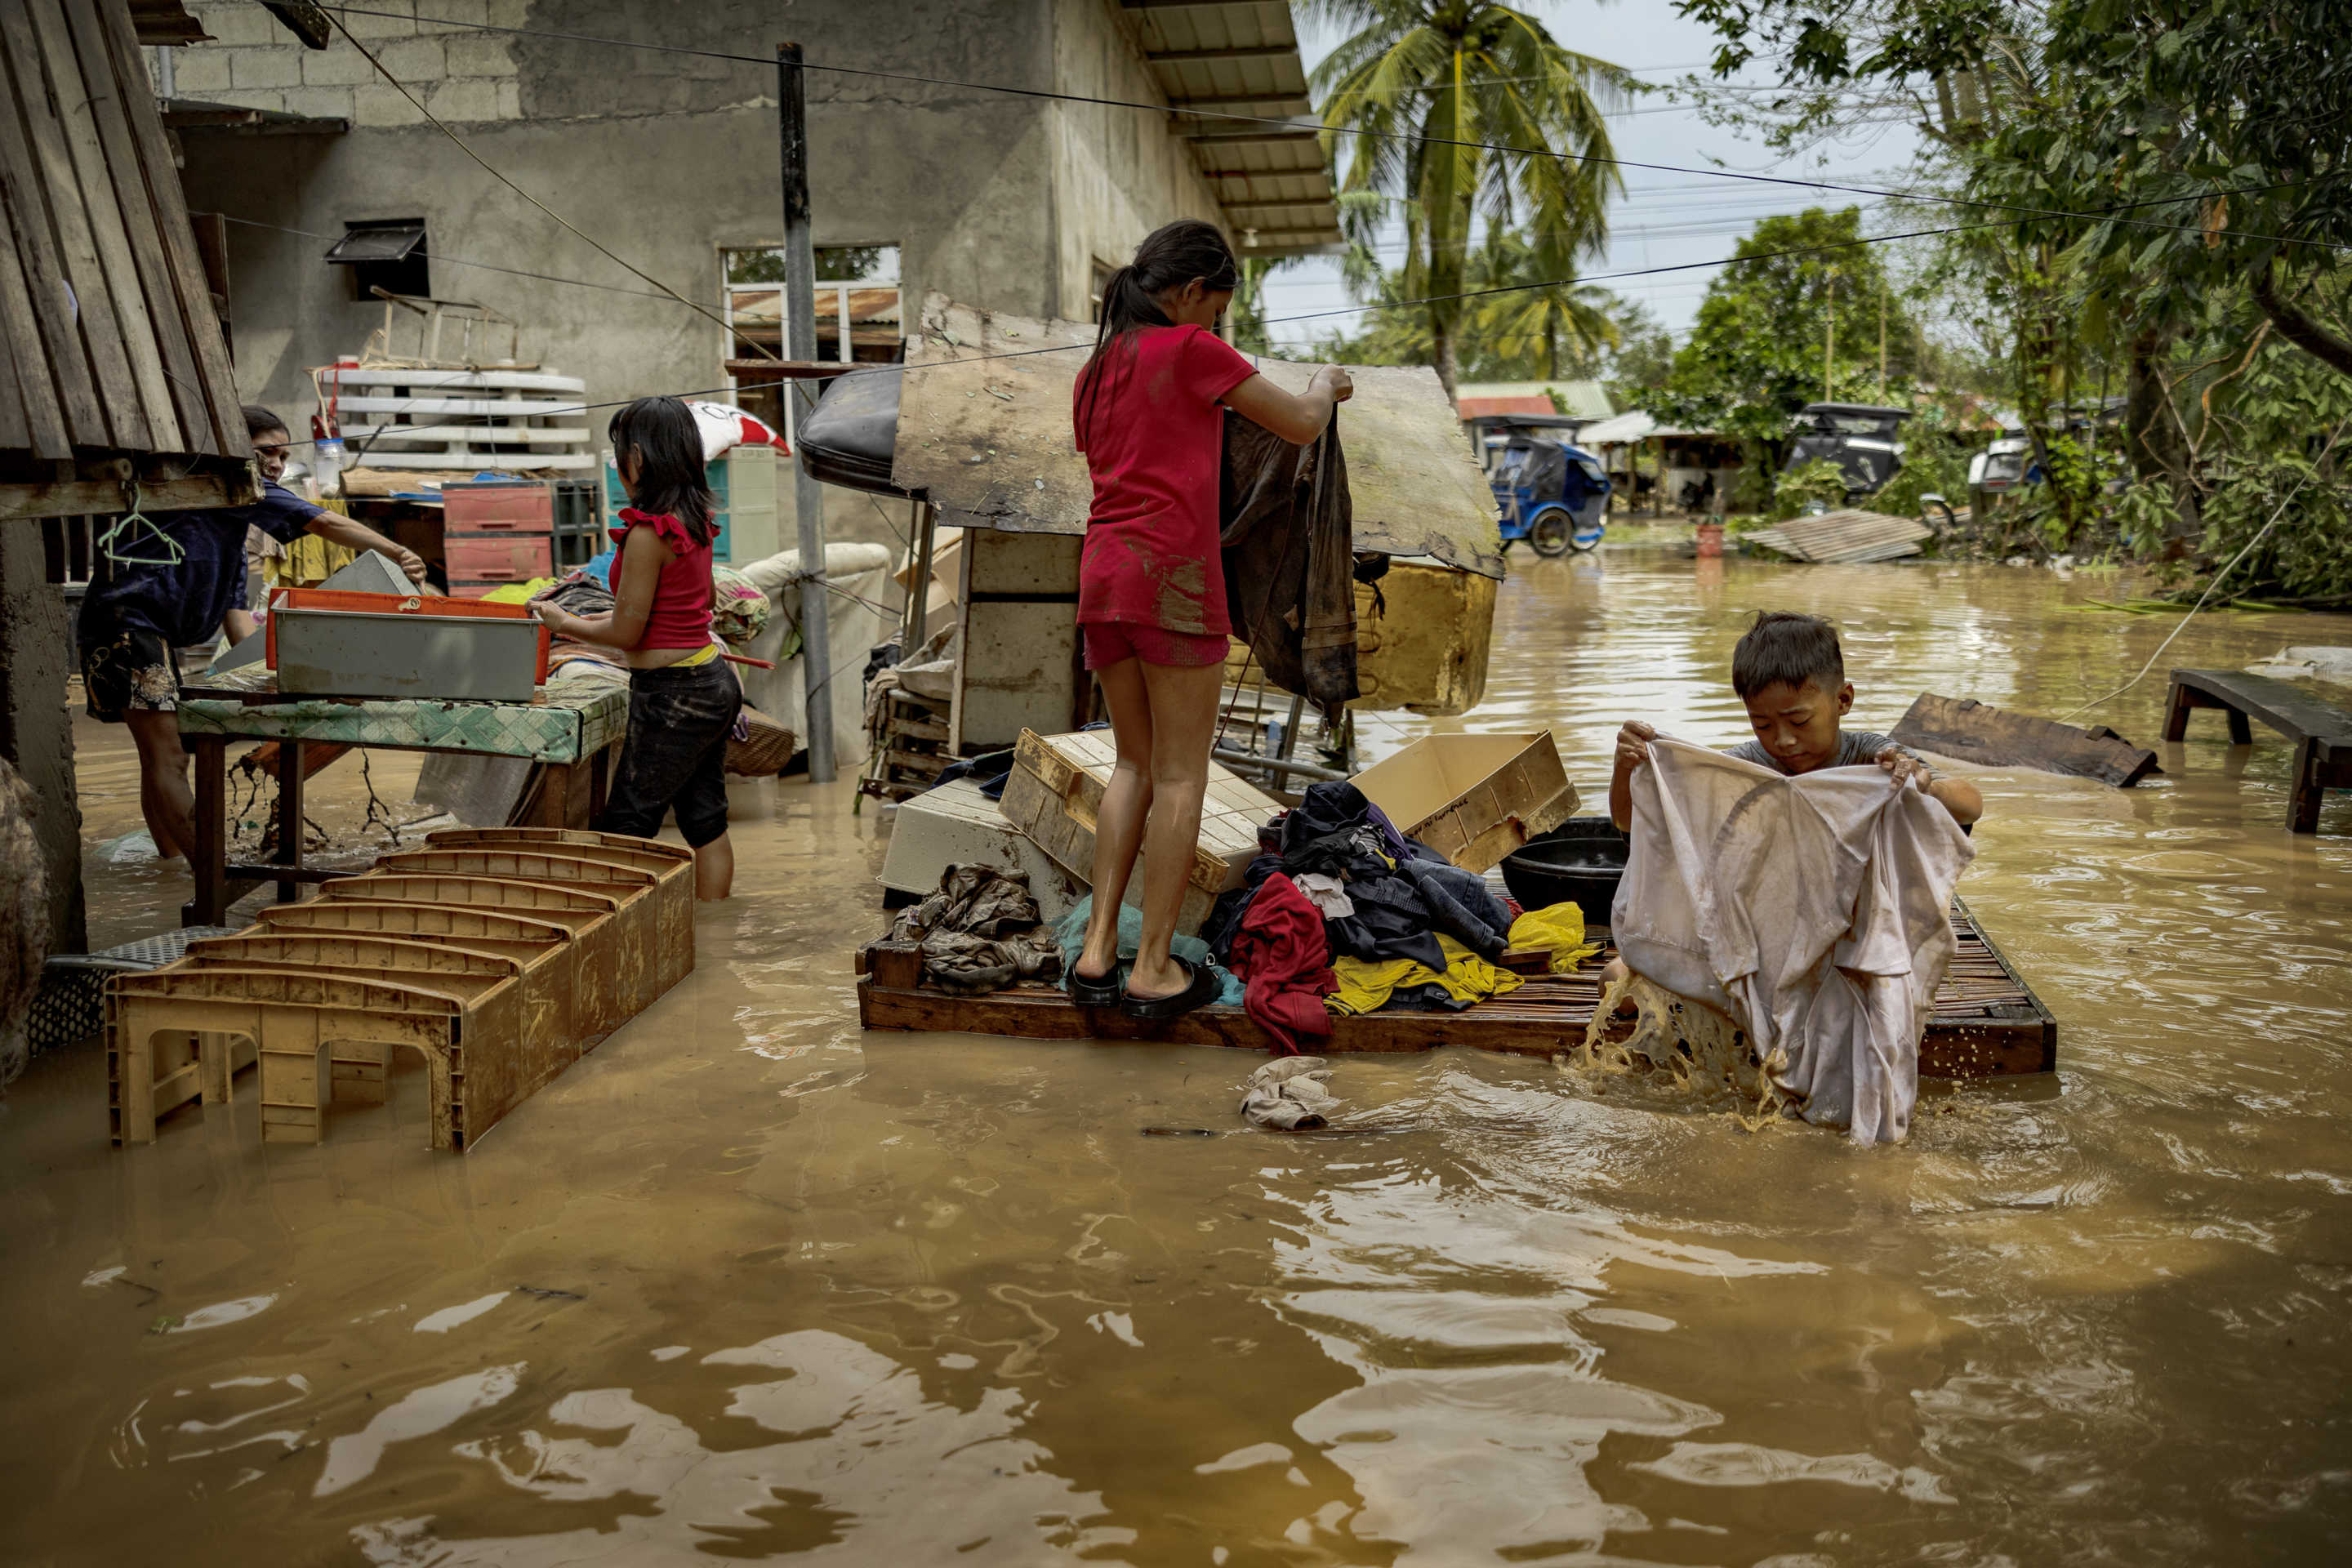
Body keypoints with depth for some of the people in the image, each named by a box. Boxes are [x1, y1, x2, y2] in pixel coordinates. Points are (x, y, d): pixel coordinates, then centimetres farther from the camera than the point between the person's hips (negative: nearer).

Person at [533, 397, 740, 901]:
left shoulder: (648, 533, -20)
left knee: (625, 831, 1)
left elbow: (627, 632, -16)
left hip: (672, 694, -9)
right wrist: (601, 618, 22)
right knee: (706, 822, 14)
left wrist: (565, 623, 2)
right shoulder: (696, 519, 6)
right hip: (713, 682, 9)